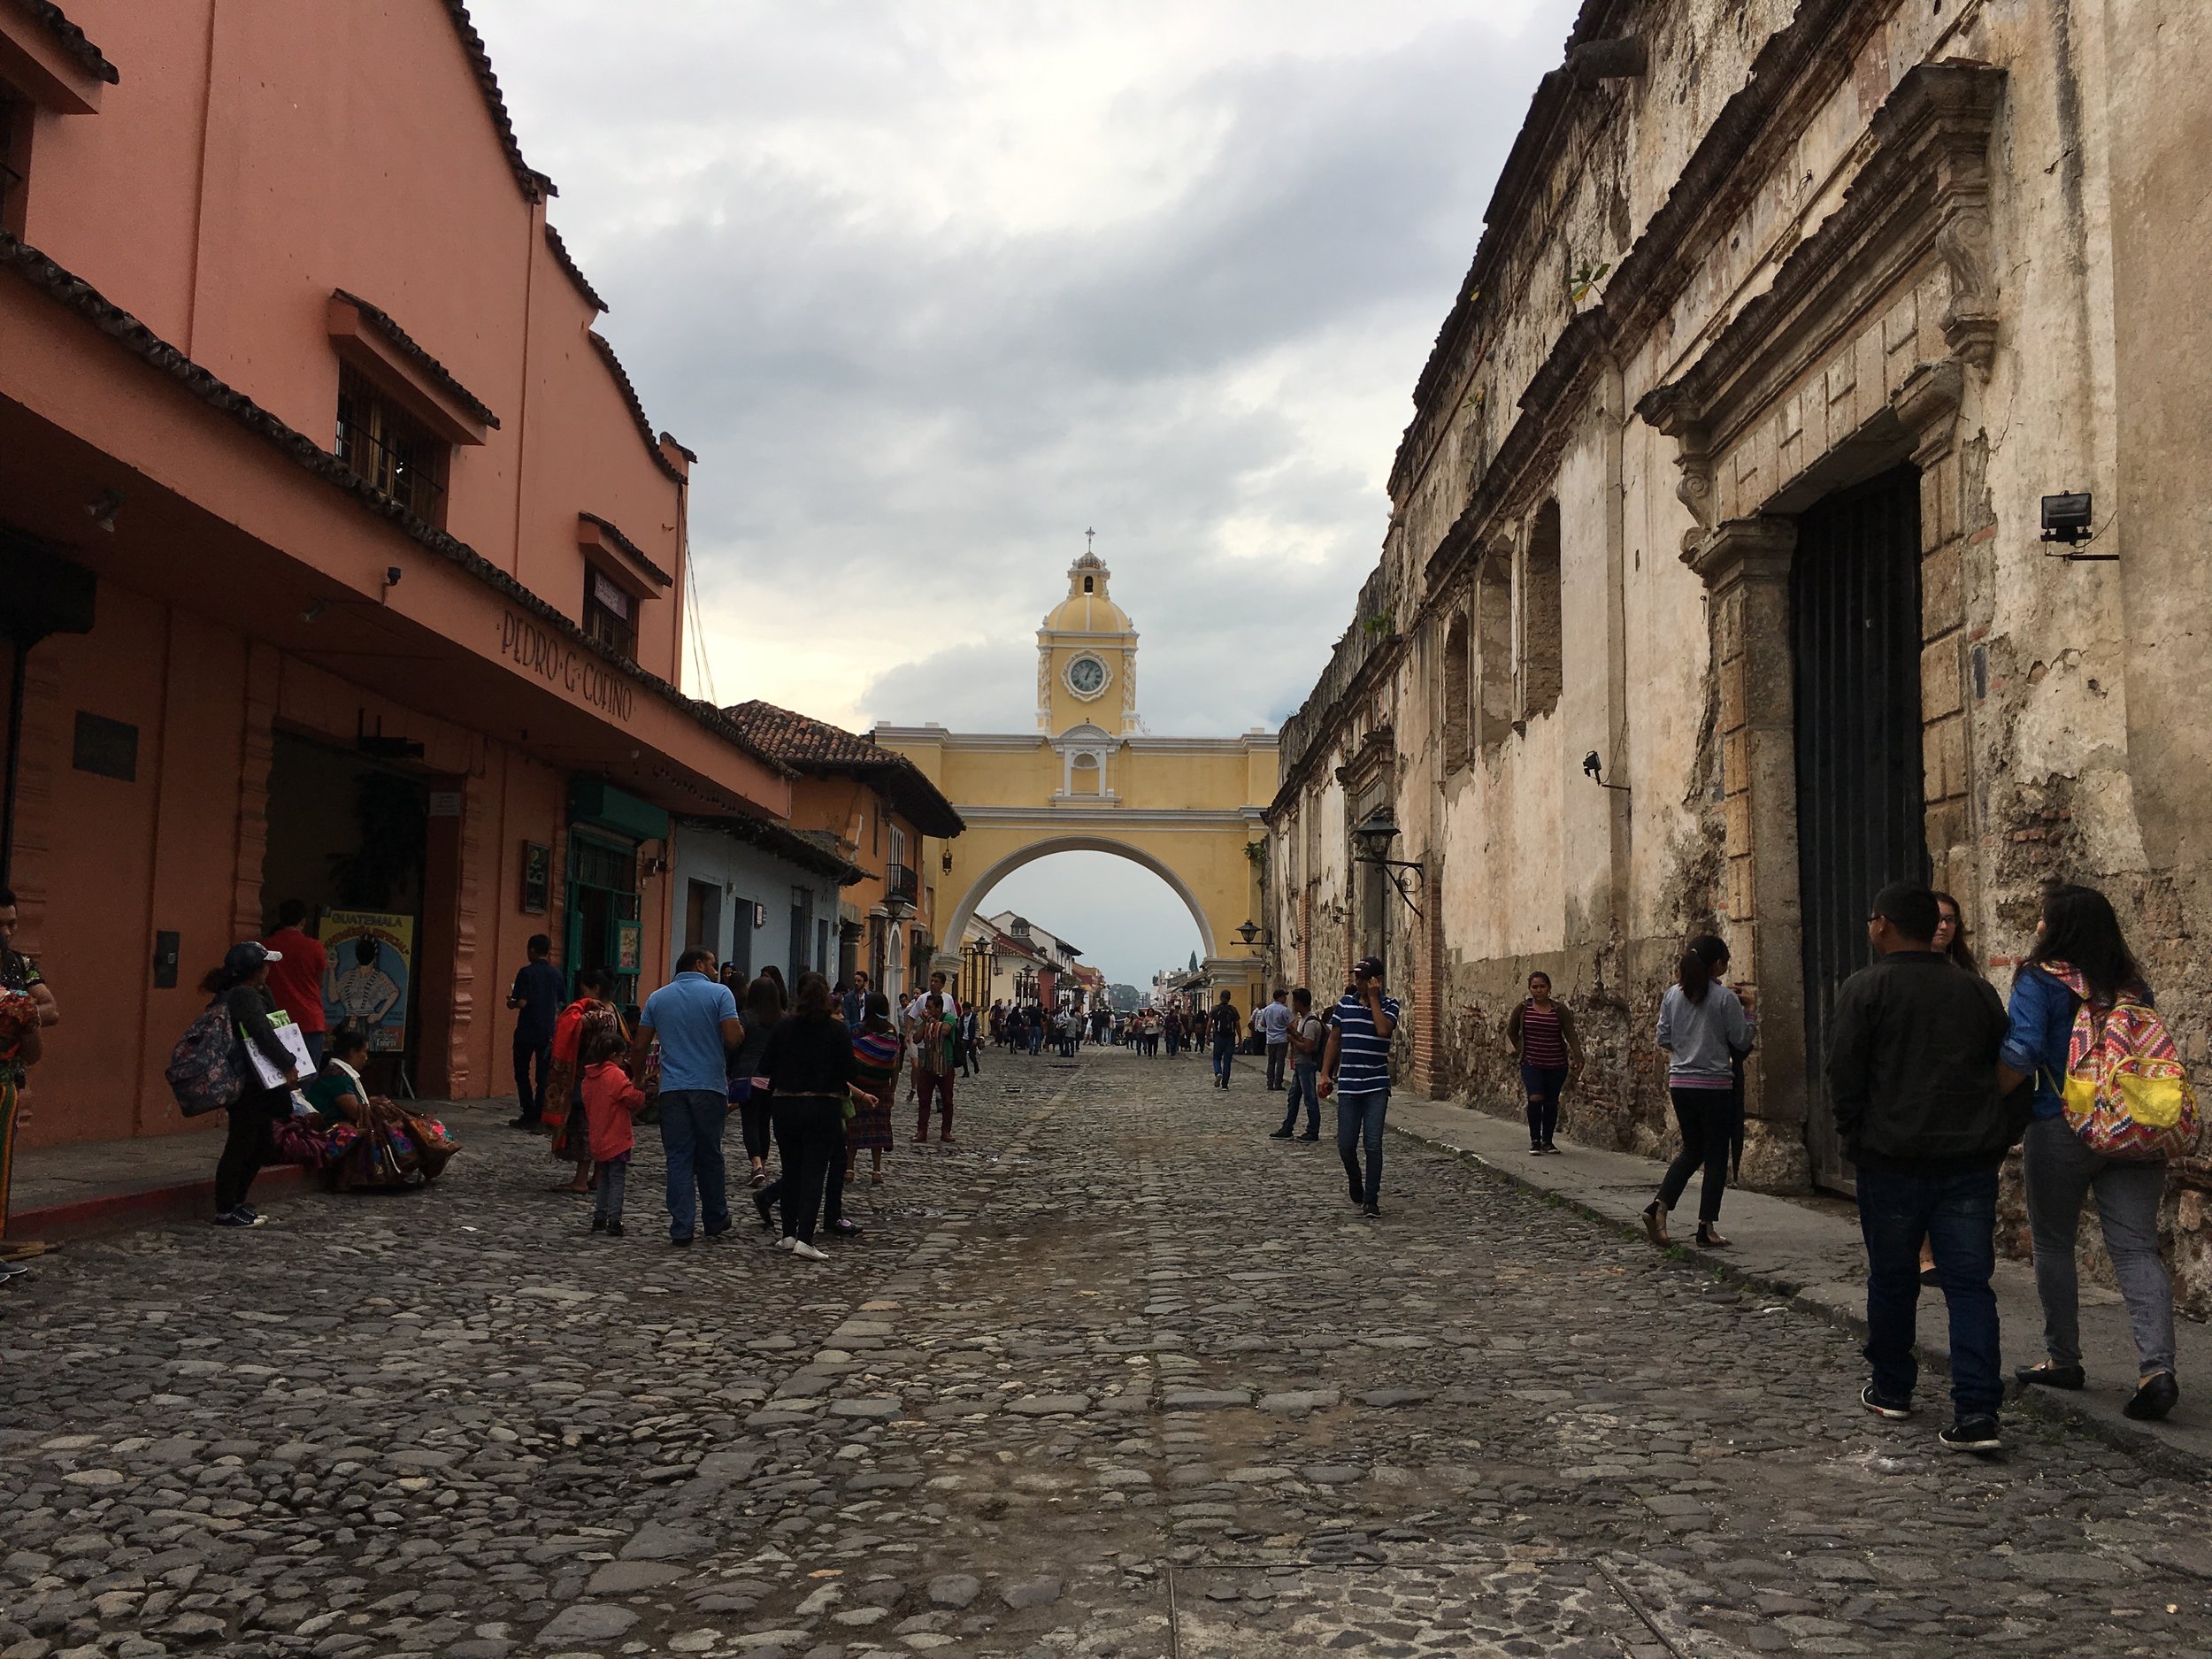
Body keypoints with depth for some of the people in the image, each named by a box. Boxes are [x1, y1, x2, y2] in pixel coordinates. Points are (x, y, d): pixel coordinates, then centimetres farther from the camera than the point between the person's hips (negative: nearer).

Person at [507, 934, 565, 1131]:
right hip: (548, 1032, 4)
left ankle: (529, 1116, 2)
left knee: (522, 1074, 6)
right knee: (543, 1075, 9)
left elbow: (522, 1002, -16)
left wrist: (511, 1003, 3)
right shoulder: (555, 973, 4)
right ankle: (541, 1116, 6)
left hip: (527, 1032, -4)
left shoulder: (526, 972, -11)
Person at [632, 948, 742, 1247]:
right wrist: (741, 1029, 8)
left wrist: (638, 1079, 21)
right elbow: (733, 1038, -14)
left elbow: (639, 1046, 8)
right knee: (709, 1157, 12)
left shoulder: (657, 998, 8)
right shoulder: (719, 993, -4)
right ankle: (715, 1222, 23)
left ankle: (681, 1228, -1)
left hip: (672, 1088, 2)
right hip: (710, 1086, -2)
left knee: (679, 1158, 4)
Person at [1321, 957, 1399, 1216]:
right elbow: (1334, 1040, 12)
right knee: (1345, 1145, 4)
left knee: (1373, 1144, -6)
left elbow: (1383, 1030, -21)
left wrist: (1373, 998, -14)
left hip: (1377, 1086, -3)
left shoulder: (1389, 1004, -1)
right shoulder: (1345, 1003, 8)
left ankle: (1371, 1199, 4)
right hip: (1348, 1085, 3)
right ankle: (1355, 1181, 33)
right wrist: (1326, 1073, 6)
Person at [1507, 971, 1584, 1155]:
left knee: (1551, 1103, 9)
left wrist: (1578, 1056, -17)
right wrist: (1521, 1050, 7)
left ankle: (1547, 1141, 24)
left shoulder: (1560, 1009, -2)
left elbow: (1571, 1035, -5)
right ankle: (1534, 1140, -2)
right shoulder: (1522, 1008, -2)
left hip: (1556, 1065, 1)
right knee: (1535, 1098, -17)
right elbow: (1511, 1032, 12)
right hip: (1531, 1063, -1)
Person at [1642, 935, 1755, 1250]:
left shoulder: (1672, 995, 3)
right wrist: (1748, 1013, 8)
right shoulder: (1725, 998, -11)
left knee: (1691, 1149, 17)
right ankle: (1707, 1227, 7)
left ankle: (1659, 1206, 0)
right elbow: (1741, 1041, -7)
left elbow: (1664, 1039, 7)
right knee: (1716, 1154, 6)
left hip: (1679, 1083, 5)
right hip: (1715, 1084, -5)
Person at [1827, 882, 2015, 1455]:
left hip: (1892, 1157, -3)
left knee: (1892, 1279, 11)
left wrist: (1855, 1135, 5)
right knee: (1970, 1283, 3)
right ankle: (1977, 1412, -5)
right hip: (1971, 1160, 3)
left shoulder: (1865, 989, -7)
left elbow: (1844, 1076, -8)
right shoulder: (1978, 991, 8)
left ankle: (1891, 1390, 26)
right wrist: (1994, 1137, 18)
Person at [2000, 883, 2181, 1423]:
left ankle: (2063, 1360, 20)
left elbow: (2022, 1054, -18)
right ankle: (2157, 1367, -10)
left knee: (2053, 1244, 11)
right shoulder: (2132, 984, 7)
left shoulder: (2038, 980, -9)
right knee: (2136, 1248, 3)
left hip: (2060, 1129, -4)